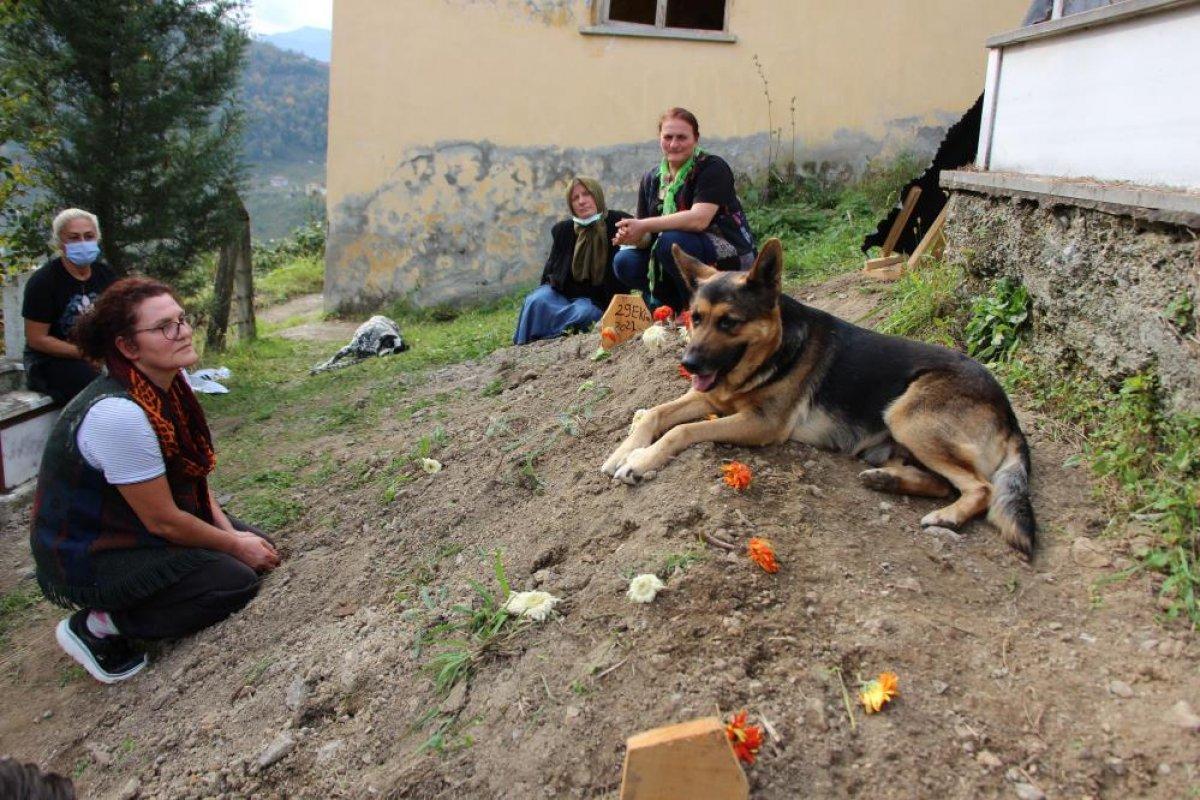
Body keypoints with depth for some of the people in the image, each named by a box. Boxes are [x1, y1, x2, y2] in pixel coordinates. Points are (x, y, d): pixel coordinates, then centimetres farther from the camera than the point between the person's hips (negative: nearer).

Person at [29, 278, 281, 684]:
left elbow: (192, 472, 6)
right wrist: (234, 545, -11)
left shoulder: (171, 383, -6)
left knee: (257, 545, 5)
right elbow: (162, 520, -24)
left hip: (130, 524, 9)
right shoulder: (119, 414, -32)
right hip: (85, 557, -9)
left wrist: (230, 530, -4)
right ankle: (96, 626, -2)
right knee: (236, 580, -17)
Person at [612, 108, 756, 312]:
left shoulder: (713, 168, -11)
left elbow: (699, 219, -27)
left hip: (731, 257, -6)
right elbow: (646, 237, 2)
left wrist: (644, 225, -28)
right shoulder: (651, 179, 7)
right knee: (625, 262, -12)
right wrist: (631, 236, -22)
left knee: (671, 242, -31)